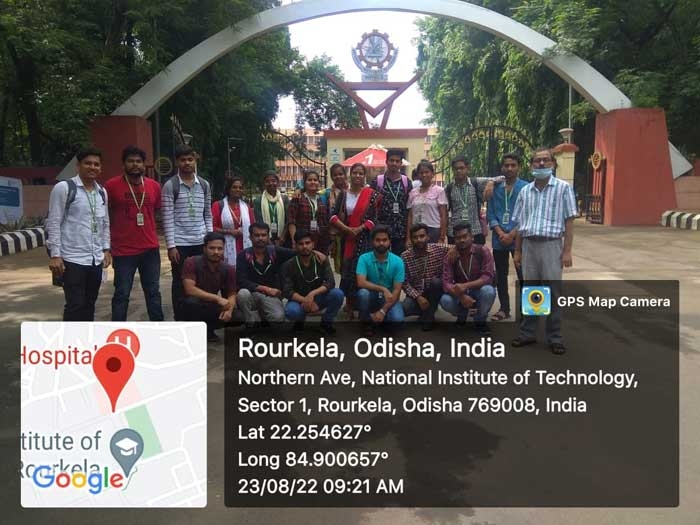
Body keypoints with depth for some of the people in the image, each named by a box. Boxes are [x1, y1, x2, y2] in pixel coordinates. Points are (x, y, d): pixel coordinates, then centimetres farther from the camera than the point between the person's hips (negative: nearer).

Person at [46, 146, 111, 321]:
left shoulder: (102, 192, 13)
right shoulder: (64, 188, -6)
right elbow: (54, 223, -9)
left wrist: (106, 249, 13)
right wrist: (55, 255, -14)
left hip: (96, 259, 6)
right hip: (72, 259, -6)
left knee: (89, 304, 13)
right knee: (75, 305, -4)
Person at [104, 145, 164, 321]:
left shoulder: (154, 186, 5)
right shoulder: (111, 185, -5)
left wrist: (152, 236, 12)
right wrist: (108, 244, 1)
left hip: (151, 249, 4)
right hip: (123, 251, -3)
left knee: (153, 292, 13)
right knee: (122, 294, 3)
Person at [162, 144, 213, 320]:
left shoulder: (204, 185, 8)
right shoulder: (170, 186, -4)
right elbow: (168, 218, -7)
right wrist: (171, 246, -12)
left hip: (201, 243, 4)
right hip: (180, 244, -3)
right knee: (180, 284, 4)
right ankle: (180, 322, 13)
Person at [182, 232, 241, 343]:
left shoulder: (228, 269, -7)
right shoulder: (191, 262, -19)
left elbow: (231, 295, -2)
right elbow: (190, 290, -28)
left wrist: (229, 309, -25)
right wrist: (217, 298, -32)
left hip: (210, 306, 4)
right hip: (193, 305, -4)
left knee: (238, 317, -16)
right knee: (191, 301, -37)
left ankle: (207, 330, 10)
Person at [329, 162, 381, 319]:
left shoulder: (371, 194, -1)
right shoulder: (343, 195, 8)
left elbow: (376, 217, -6)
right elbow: (333, 216, 2)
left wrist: (359, 229, -15)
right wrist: (347, 229, -12)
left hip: (364, 238, -3)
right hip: (346, 238, 3)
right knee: (347, 269, 5)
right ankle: (350, 304, 17)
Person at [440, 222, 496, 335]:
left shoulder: (483, 251, -14)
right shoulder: (450, 256, -9)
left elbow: (488, 277, -22)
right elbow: (446, 283, -17)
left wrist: (465, 286, -36)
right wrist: (462, 296, -35)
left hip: (479, 292, -1)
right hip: (459, 295, 1)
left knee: (488, 291, -35)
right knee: (445, 301, -29)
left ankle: (480, 320, -4)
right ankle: (462, 314, 8)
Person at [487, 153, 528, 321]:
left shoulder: (526, 188, -2)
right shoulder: (495, 188, 8)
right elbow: (490, 214, 5)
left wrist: (512, 235, -12)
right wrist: (501, 234, -8)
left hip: (519, 239, -4)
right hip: (499, 239, 4)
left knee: (523, 275, -2)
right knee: (500, 275, 10)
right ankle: (504, 309, 22)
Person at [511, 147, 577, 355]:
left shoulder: (563, 188, 0)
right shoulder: (525, 191, 10)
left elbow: (569, 221, -3)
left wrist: (567, 251, -8)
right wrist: (517, 251, 10)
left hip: (551, 245, -4)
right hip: (529, 245, 4)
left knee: (553, 292, 1)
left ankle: (555, 337, 11)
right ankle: (528, 332, 20)